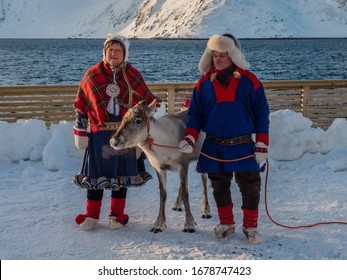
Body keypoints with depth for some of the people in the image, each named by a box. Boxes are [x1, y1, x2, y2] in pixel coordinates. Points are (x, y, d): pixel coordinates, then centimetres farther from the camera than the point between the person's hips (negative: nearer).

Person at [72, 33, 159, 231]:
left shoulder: (133, 76, 0)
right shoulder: (92, 75, 0)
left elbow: (148, 102, 8)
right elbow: (81, 106, 6)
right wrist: (80, 132, 5)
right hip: (99, 133, 0)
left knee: (122, 173, 8)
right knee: (95, 174, 5)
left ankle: (117, 215, 22)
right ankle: (91, 216, 18)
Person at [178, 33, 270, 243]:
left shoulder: (249, 81, -2)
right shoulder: (204, 82, 5)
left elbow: (261, 114, -1)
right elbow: (195, 113, 6)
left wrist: (262, 146, -5)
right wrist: (190, 139, -8)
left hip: (243, 146, -2)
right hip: (214, 148, 2)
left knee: (250, 188, 1)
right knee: (220, 187, 12)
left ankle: (251, 226, 18)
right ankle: (226, 224, 28)